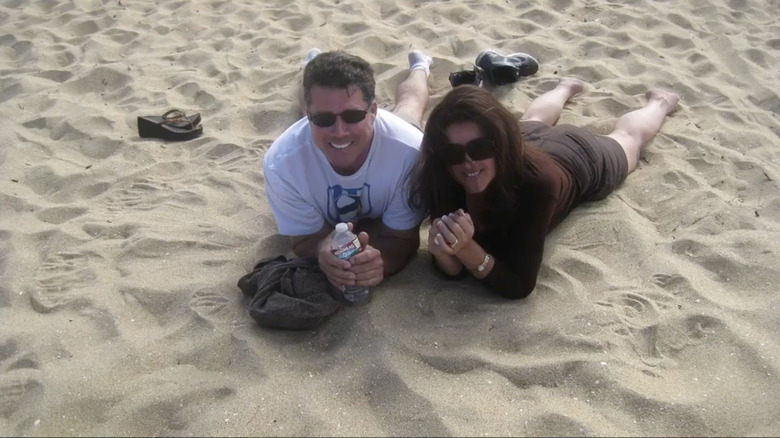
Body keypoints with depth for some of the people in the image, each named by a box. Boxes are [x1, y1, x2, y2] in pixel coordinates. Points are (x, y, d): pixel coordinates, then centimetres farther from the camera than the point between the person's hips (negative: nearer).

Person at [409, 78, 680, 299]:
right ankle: (566, 87, 68)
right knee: (534, 121, 40)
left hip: (582, 158, -2)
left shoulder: (536, 180, -50)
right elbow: (454, 270, -31)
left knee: (628, 137, 32)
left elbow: (520, 285, -45)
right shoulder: (442, 178, -40)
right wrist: (442, 252, -53)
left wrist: (467, 249, -60)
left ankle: (658, 102, 62)